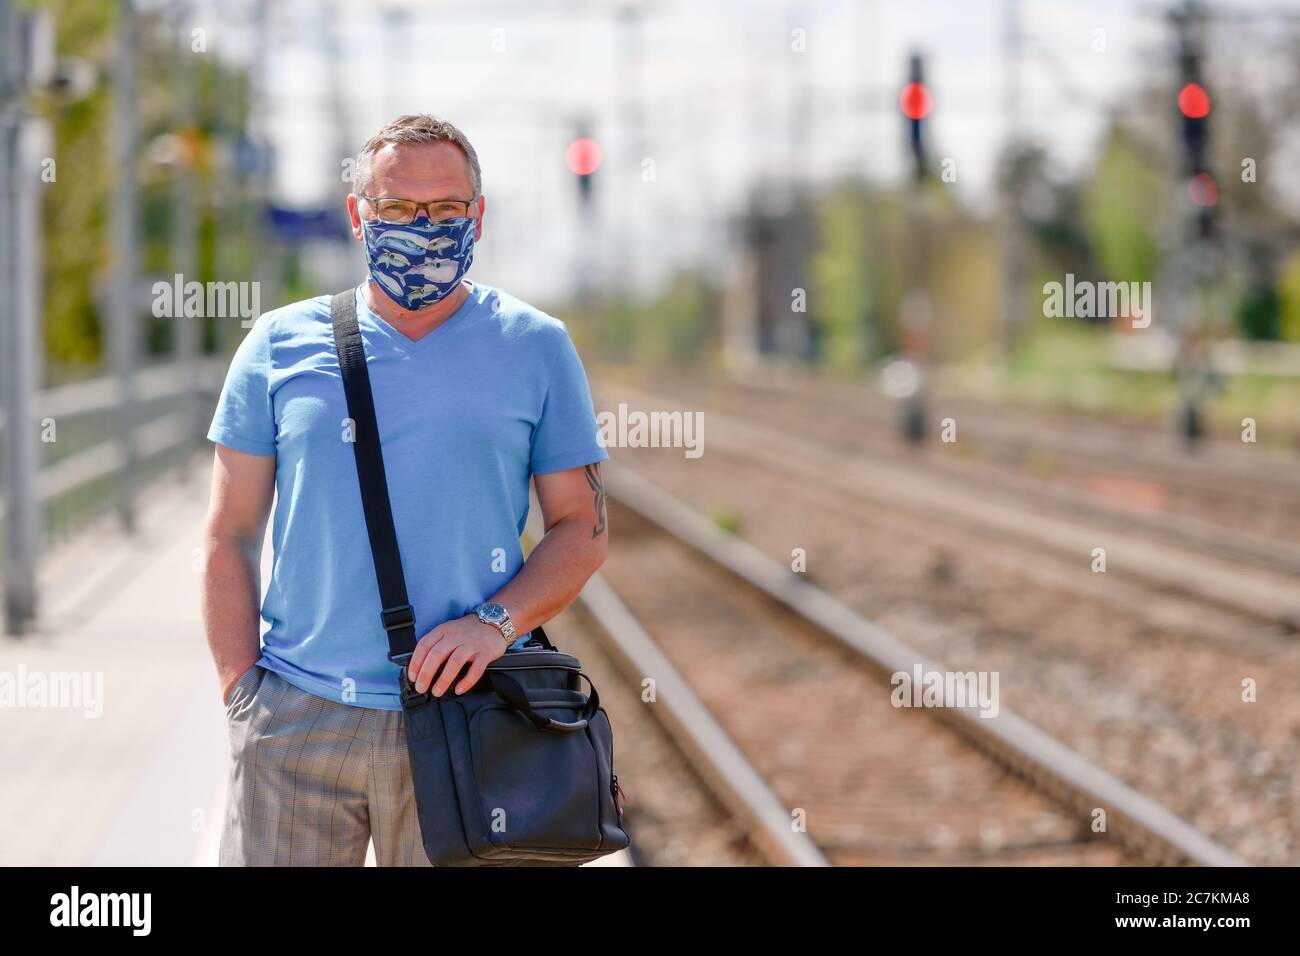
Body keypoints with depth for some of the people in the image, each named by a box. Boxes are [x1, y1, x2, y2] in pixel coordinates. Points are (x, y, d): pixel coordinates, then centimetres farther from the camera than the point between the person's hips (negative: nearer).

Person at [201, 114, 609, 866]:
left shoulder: (537, 347, 6)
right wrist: (241, 690, -2)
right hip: (296, 718, 0)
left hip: (464, 714, 0)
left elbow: (583, 530, 5)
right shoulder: (282, 345, 7)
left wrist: (495, 621, -12)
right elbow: (231, 536, 7)